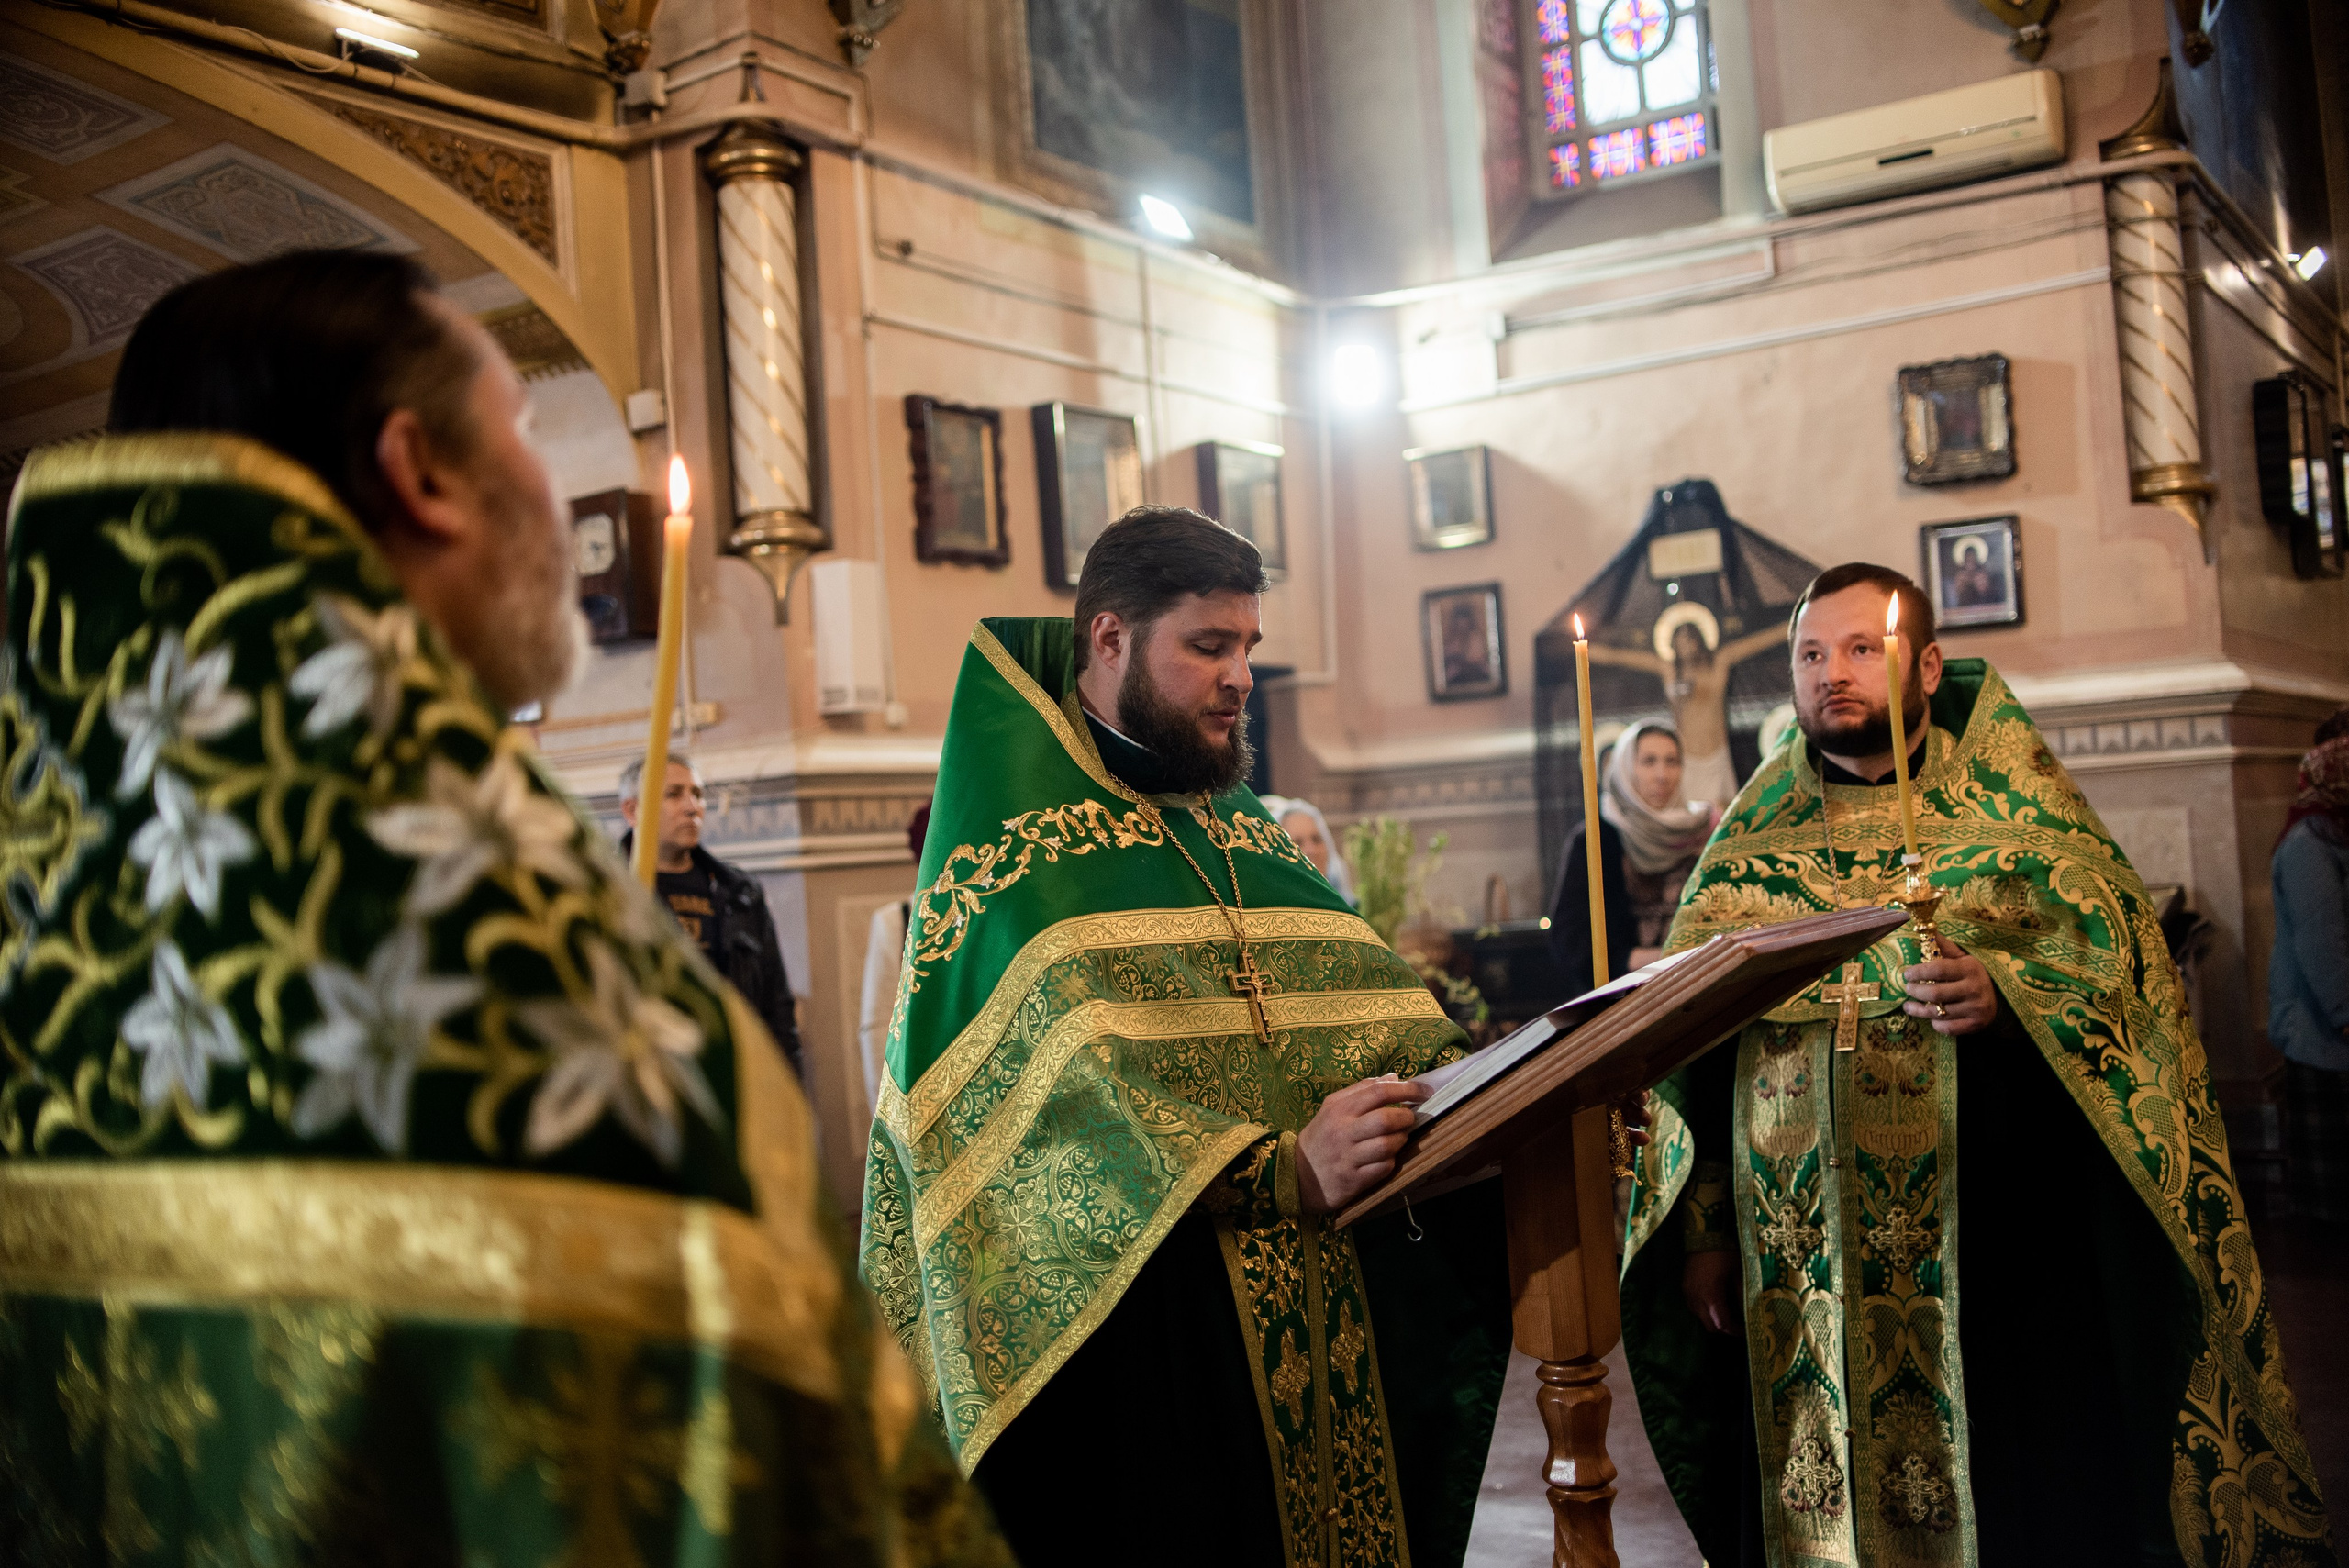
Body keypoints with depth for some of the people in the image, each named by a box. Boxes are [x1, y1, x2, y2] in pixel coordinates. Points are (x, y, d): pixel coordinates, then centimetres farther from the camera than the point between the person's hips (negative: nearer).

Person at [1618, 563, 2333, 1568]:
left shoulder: (2009, 804, 4)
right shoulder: (1751, 840, 11)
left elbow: (2122, 967, -5)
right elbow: (1689, 1043, 8)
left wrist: (2005, 997, -25)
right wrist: (1703, 1235, 3)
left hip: (1988, 1255, -2)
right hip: (1794, 1269, 2)